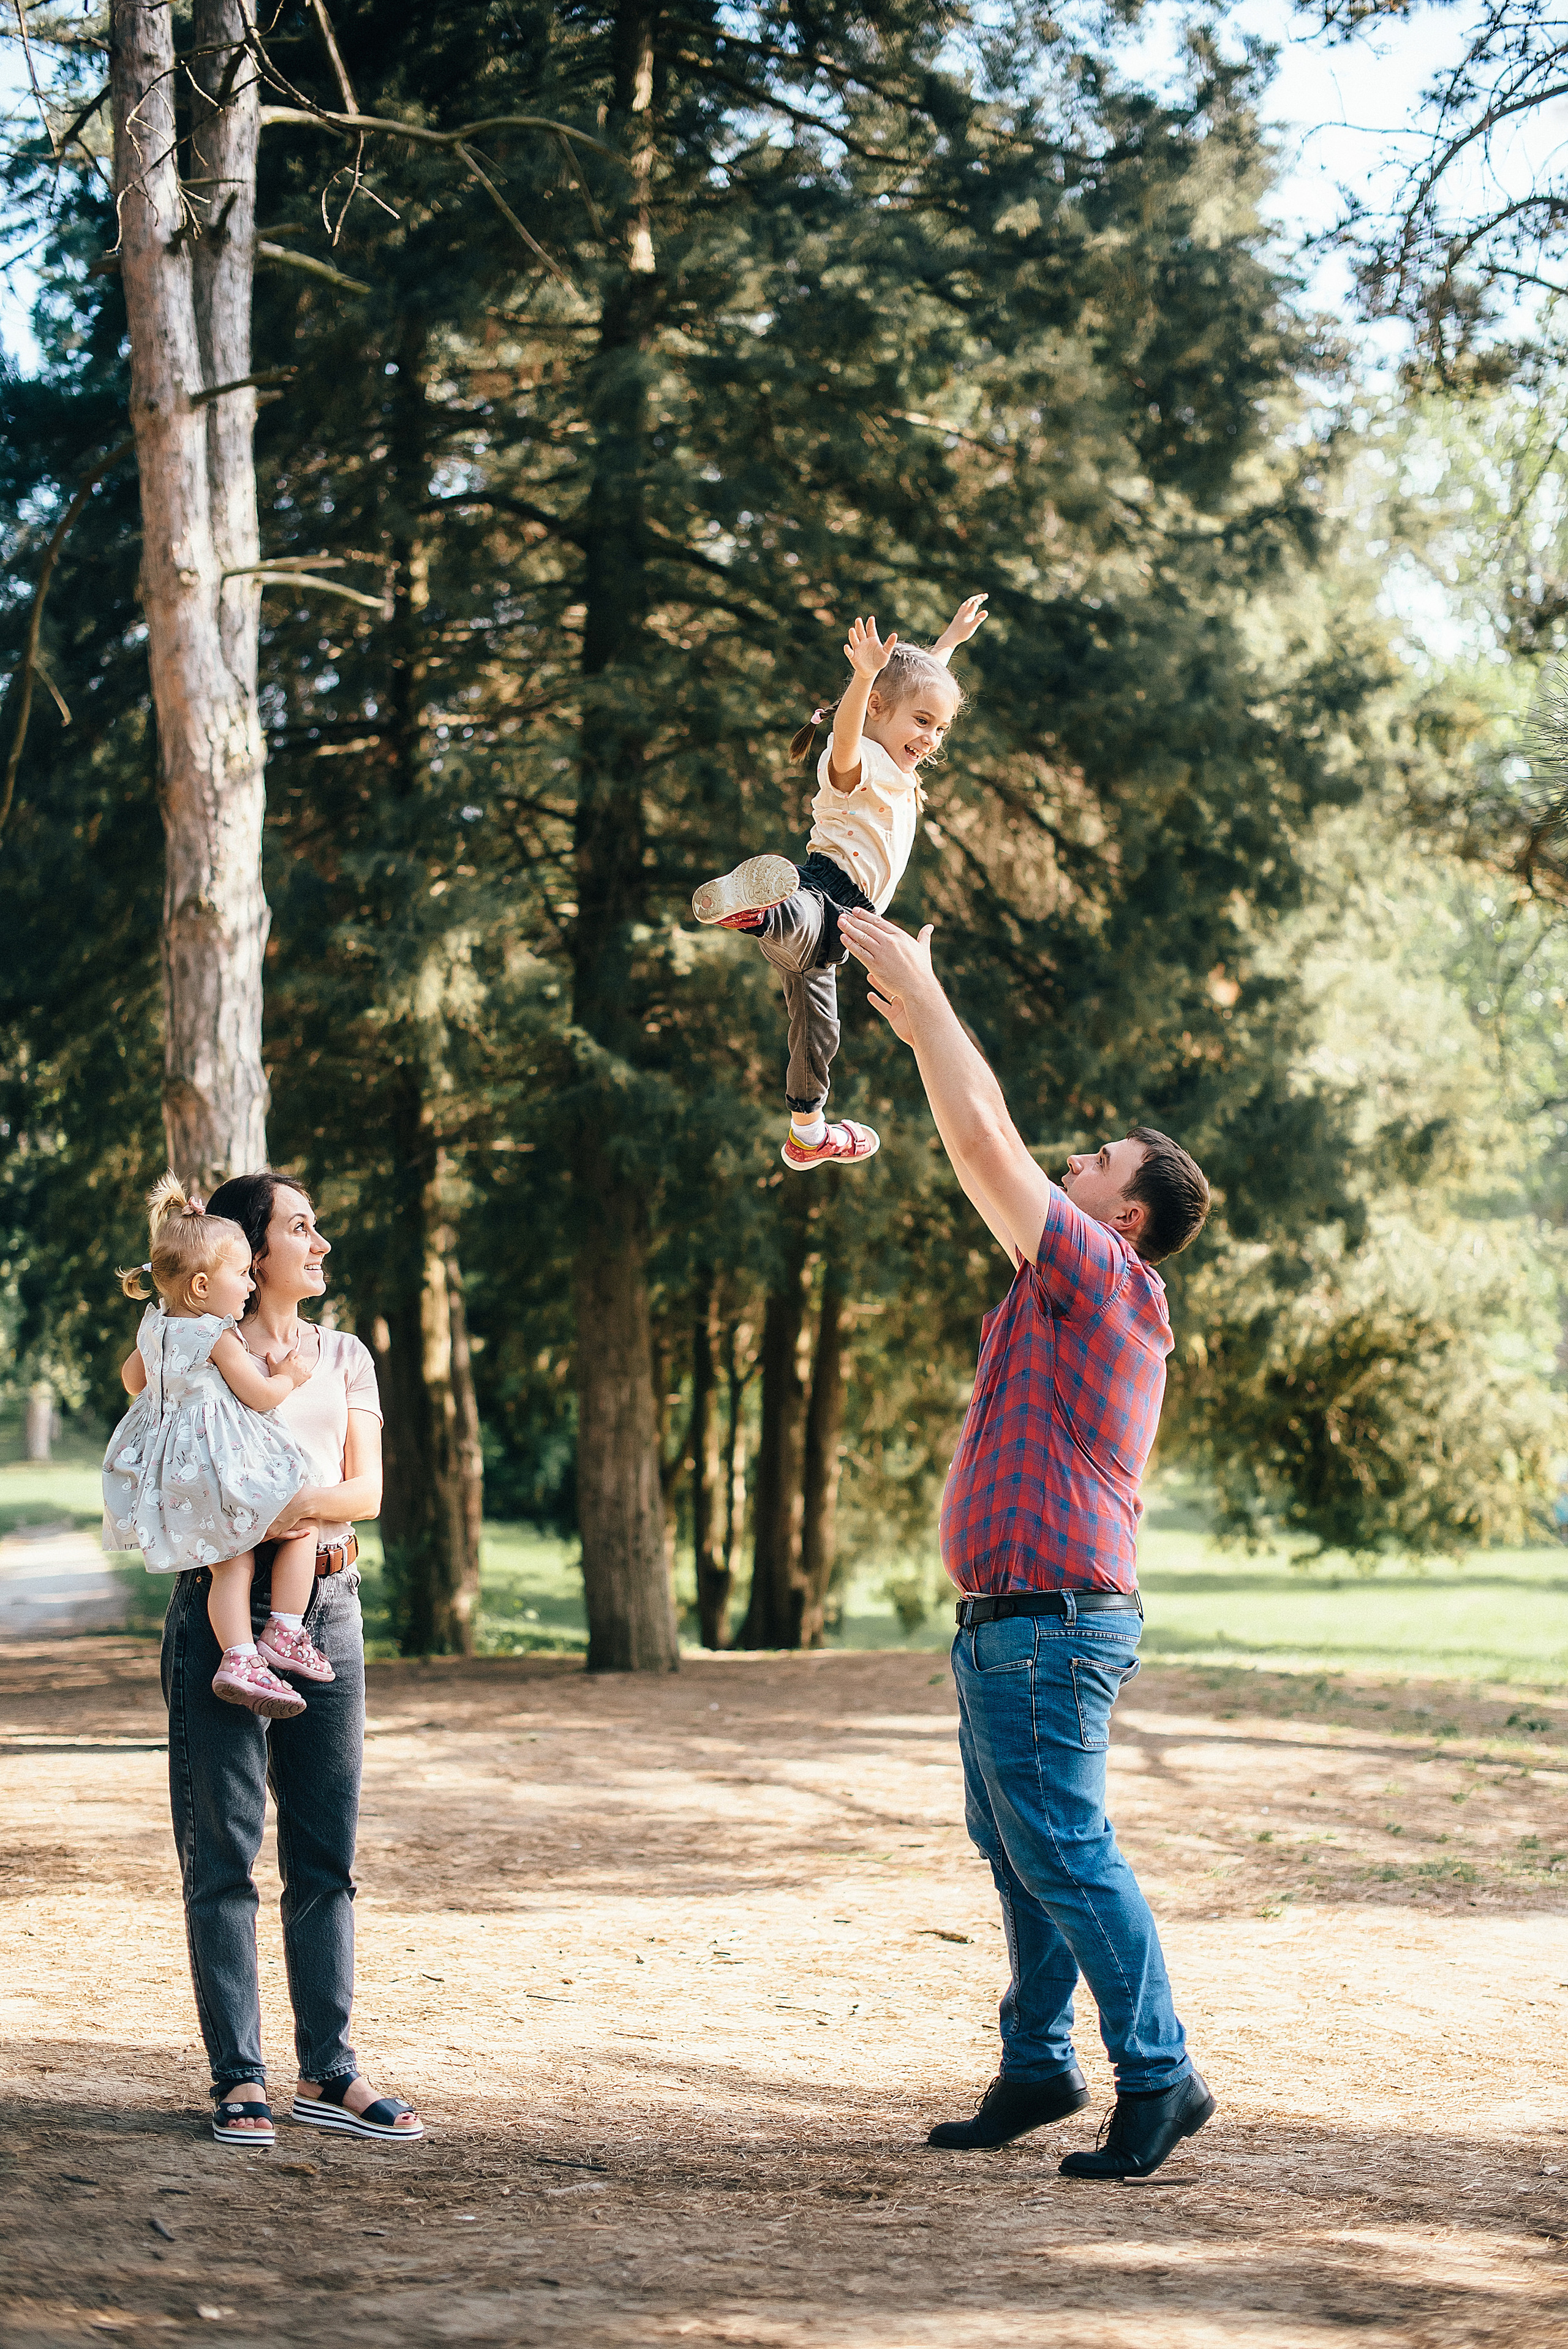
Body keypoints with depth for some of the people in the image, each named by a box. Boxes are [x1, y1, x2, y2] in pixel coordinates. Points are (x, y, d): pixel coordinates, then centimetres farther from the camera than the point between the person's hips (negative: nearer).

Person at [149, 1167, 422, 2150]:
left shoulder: (345, 1357, 15)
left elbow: (366, 1489, 4)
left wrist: (295, 1503, -15)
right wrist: (269, 1525, -20)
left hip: (328, 1611, 4)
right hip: (224, 1610, -4)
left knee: (328, 1849, 4)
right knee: (224, 1851, -2)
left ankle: (327, 2072, 9)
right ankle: (239, 2078, 1)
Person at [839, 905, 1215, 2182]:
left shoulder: (1101, 1268, -11)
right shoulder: (1083, 1287, 16)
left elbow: (983, 1139, -15)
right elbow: (996, 1145, 24)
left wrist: (925, 998, -6)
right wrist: (924, 1018, 22)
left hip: (1048, 1622, -10)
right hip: (1014, 1626, 10)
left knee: (1065, 1852, -10)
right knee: (1020, 1856, 13)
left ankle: (1159, 2078, -7)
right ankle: (1036, 2066, 19)